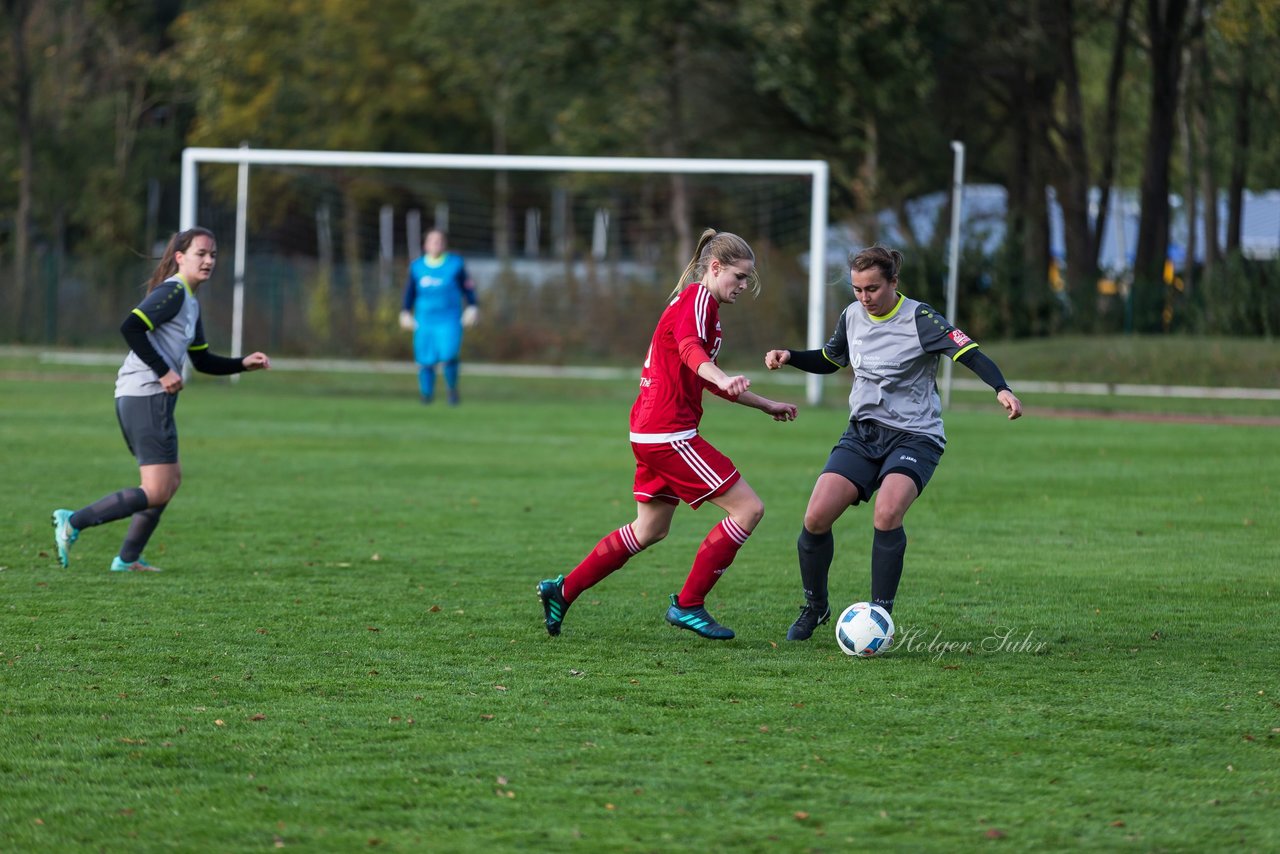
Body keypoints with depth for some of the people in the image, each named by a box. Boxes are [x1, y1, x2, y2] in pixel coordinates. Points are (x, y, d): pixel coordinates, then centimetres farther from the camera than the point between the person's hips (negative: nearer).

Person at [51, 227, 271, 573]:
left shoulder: (190, 302, 21)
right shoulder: (172, 292, -10)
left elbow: (203, 360, 28)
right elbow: (130, 327, -23)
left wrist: (244, 363, 16)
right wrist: (163, 371, -21)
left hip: (150, 399, 11)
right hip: (147, 398, -11)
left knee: (171, 479, 20)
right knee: (157, 492, -11)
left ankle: (128, 559, 24)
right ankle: (74, 522, -11)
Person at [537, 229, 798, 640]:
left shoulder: (696, 301, 22)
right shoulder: (698, 298, -10)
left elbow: (707, 379, 34)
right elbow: (690, 349, -32)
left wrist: (767, 405, 36)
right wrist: (723, 379, -52)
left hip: (651, 433, 11)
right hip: (669, 433, -11)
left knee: (650, 530, 22)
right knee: (748, 508, -9)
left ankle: (562, 590, 26)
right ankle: (688, 605, -4)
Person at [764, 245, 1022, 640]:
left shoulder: (918, 319, -12)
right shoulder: (852, 317, 6)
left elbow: (969, 353, -19)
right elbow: (830, 359, 25)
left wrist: (1001, 389, -36)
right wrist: (790, 357, 7)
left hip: (914, 436, -5)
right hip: (863, 432, 5)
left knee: (887, 514, -30)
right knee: (816, 518, -11)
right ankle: (814, 607, 13)